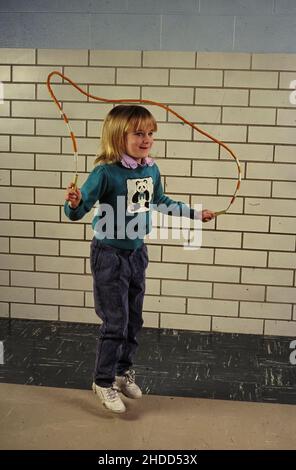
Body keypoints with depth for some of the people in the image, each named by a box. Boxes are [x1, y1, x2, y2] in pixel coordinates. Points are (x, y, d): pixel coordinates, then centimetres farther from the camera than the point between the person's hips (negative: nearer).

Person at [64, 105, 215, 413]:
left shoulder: (151, 170, -2)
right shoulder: (106, 172, -21)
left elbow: (160, 202, 18)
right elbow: (78, 211, -20)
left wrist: (195, 215, 25)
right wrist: (73, 203, -44)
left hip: (137, 252, 6)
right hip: (109, 255, -6)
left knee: (133, 321, 16)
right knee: (115, 324, -1)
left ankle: (123, 372, 35)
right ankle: (103, 382, 18)